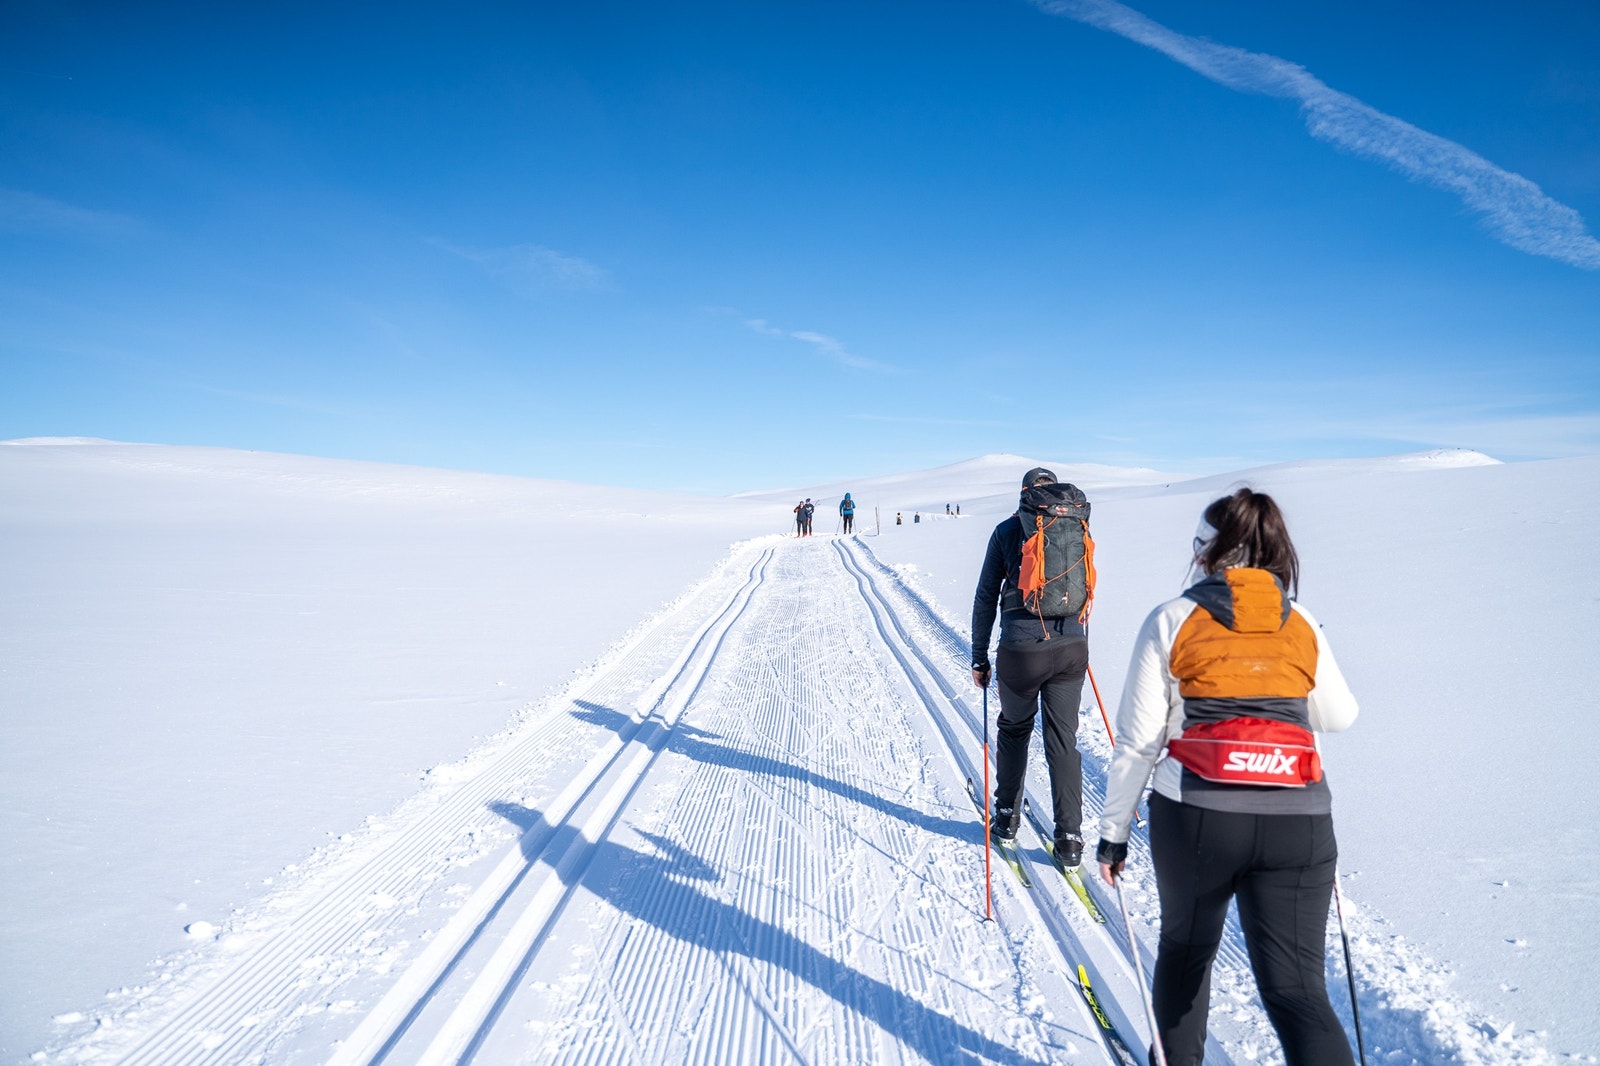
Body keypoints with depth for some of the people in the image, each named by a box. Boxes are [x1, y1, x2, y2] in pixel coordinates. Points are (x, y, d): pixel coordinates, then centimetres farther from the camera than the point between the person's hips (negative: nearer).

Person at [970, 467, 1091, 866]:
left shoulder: (1007, 531, 1)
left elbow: (986, 597, 1)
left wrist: (979, 657, 6)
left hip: (1021, 649, -2)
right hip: (1071, 647, 2)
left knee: (1014, 731, 19)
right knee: (1063, 739, 9)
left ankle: (1007, 816, 31)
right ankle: (1070, 837, 8)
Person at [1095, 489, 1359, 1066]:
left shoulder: (1171, 620, -1)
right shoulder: (1302, 625, 7)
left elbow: (1137, 741, -3)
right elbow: (1339, 717, 22)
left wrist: (1113, 830, 5)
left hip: (1196, 814, -1)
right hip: (1297, 820, 2)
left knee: (1184, 951, 24)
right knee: (1296, 987, 6)